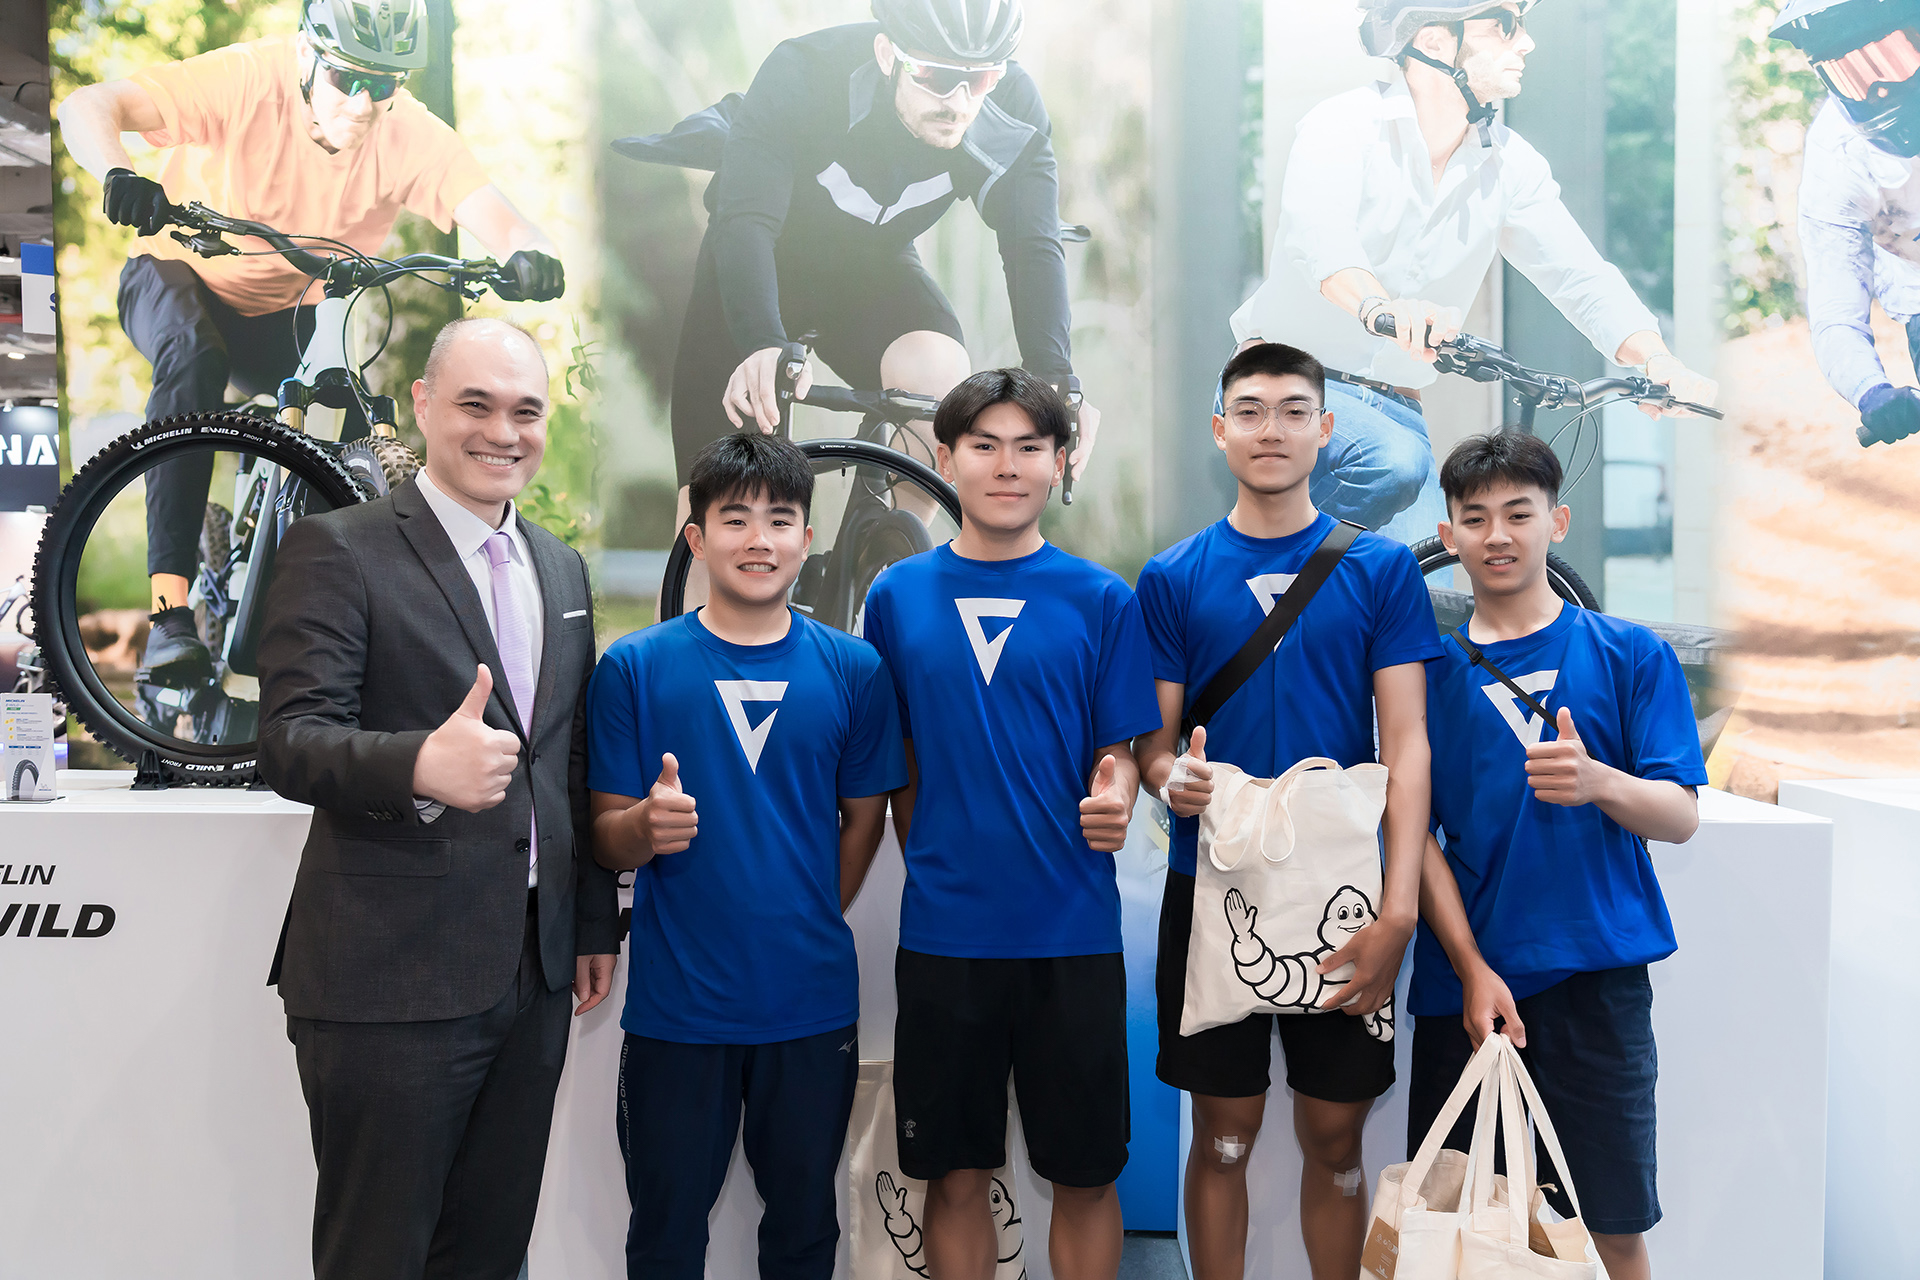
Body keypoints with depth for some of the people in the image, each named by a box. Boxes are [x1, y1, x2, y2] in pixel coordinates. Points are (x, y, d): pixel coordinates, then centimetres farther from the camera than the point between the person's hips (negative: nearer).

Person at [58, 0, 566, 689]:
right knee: (196, 358, -36)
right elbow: (87, 105, -32)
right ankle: (170, 616, -38)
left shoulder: (410, 135, -20)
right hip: (180, 274, -3)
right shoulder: (249, 79, -27)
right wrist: (121, 177, -54)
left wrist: (528, 257, -54)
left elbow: (499, 219, -30)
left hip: (285, 316, 3)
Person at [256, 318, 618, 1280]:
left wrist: (595, 921, 17)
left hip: (533, 977, 6)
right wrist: (420, 764, -37)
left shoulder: (561, 569, 14)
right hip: (392, 982, -6)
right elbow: (290, 740, -17)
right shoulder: (336, 549, -7)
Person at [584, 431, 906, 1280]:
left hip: (812, 1007, 2)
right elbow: (606, 842, -4)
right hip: (676, 1007, -1)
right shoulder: (635, 667, -4)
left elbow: (864, 819, 9)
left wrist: (812, 927, 4)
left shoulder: (853, 670, 1)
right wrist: (647, 826, -24)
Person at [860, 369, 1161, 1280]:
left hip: (1074, 930, 0)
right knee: (956, 1176, 11)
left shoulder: (1100, 600, 1)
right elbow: (895, 764, 10)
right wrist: (930, 866, 2)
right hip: (943, 931, 1)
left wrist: (1115, 799, -17)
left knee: (1085, 1174, 10)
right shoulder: (898, 596, 4)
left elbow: (1118, 752, 4)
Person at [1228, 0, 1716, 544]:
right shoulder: (1343, 125, -14)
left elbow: (1582, 278, -2)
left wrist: (1657, 361, -21)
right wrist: (1378, 305, -55)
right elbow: (1318, 235, -34)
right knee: (1396, 461, -34)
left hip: (1393, 409, 6)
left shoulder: (1511, 164, 3)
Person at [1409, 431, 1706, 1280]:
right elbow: (1418, 835, 3)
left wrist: (1598, 781, -24)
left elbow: (1680, 817, -2)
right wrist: (1473, 970, -8)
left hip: (1596, 973, -1)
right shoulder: (1431, 670, 7)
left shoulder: (1631, 655, 4)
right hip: (1464, 978, 1)